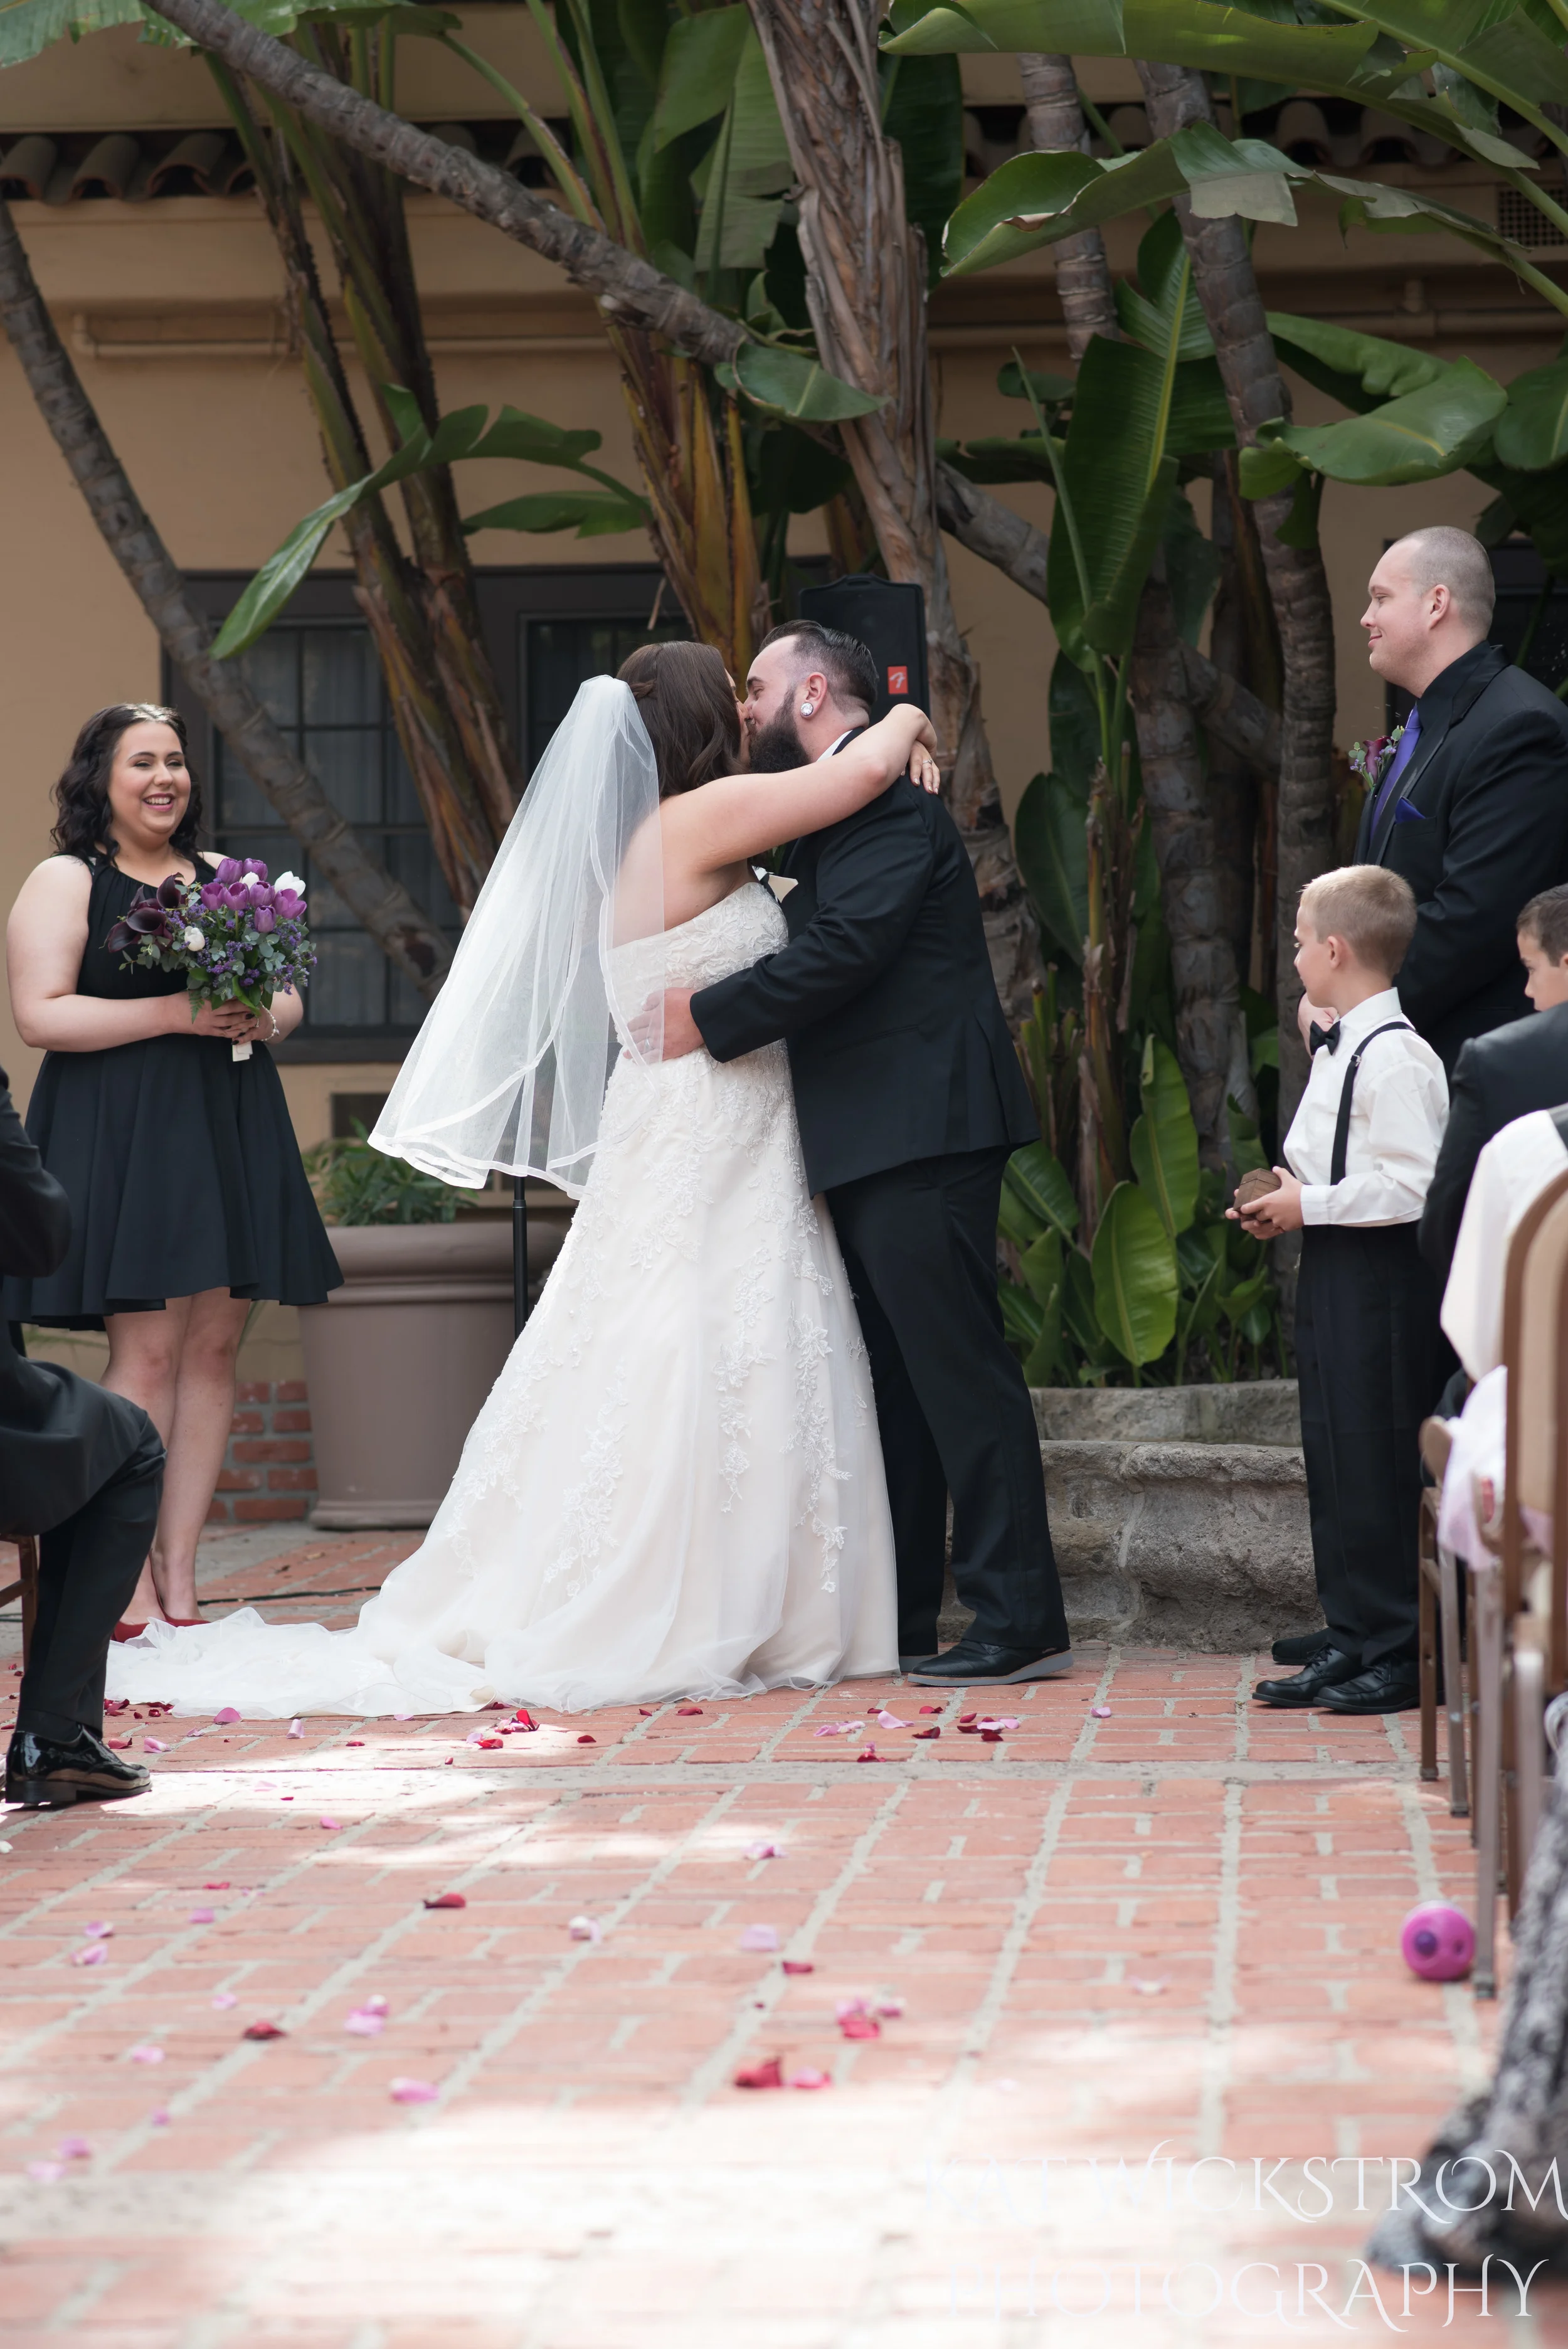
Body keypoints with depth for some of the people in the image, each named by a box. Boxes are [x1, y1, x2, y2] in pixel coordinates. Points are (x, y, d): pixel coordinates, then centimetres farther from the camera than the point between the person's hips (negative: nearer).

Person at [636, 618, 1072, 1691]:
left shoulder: (883, 793, -10)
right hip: (879, 1142, 11)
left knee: (958, 1372, -10)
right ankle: (895, 1617, 21)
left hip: (921, 1128, -11)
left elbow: (845, 948, -20)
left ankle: (1020, 1621, -8)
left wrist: (709, 1019, -13)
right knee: (892, 1379, 14)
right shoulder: (843, 804, 22)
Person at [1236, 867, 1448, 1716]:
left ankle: (1399, 1655, 0)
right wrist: (1285, 1202, 10)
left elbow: (1409, 1186, -22)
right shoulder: (1336, 1050, 15)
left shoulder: (1394, 1058, -17)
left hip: (1379, 1278, -10)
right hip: (1331, 1271, 10)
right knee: (1333, 1460, 13)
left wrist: (1309, 1206, -16)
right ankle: (1352, 1638, 20)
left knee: (1377, 1469, -6)